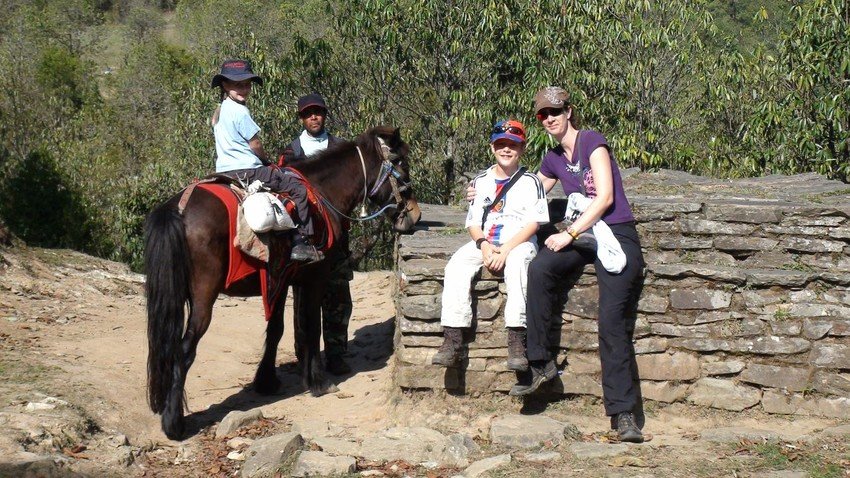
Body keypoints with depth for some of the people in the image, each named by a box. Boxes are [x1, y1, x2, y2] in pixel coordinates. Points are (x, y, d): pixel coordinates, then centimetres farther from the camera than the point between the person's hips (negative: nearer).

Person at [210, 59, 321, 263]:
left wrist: (262, 160, 18)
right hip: (246, 171, -10)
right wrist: (267, 160, 8)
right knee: (298, 188, -8)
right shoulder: (239, 111, -14)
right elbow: (255, 145, -12)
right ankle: (301, 242, -14)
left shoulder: (218, 112, 15)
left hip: (224, 170, 10)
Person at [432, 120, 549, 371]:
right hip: (484, 242, 4)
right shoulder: (481, 181, 15)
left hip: (519, 242, -4)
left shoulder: (530, 182, 3)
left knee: (517, 263, -38)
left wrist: (505, 249, -18)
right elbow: (473, 221, 11)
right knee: (456, 265, -25)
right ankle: (452, 339, -30)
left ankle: (516, 341, -41)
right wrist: (484, 245, -11)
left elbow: (533, 223, -6)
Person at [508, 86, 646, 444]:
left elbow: (605, 197, -12)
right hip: (583, 236, 6)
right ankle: (540, 363, -20)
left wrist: (569, 234, -15)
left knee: (613, 321, -17)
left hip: (617, 235, -5)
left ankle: (622, 412, -16)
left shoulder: (591, 141, -4)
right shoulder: (553, 159, 16)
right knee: (539, 268, -26)